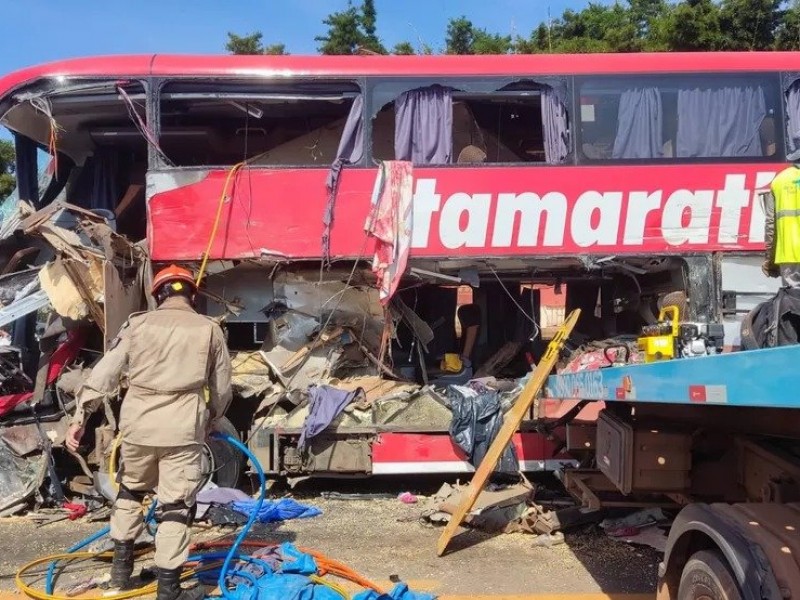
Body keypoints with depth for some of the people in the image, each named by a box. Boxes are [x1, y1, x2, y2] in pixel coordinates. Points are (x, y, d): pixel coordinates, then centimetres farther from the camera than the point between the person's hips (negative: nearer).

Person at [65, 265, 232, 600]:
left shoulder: (138, 324, 6)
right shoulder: (209, 330, 4)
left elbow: (104, 373, 2)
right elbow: (222, 390, 8)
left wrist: (81, 416, 6)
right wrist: (210, 421, 25)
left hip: (137, 424, 3)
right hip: (183, 428, -2)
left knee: (130, 490, 25)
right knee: (177, 506, 5)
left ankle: (121, 567, 35)